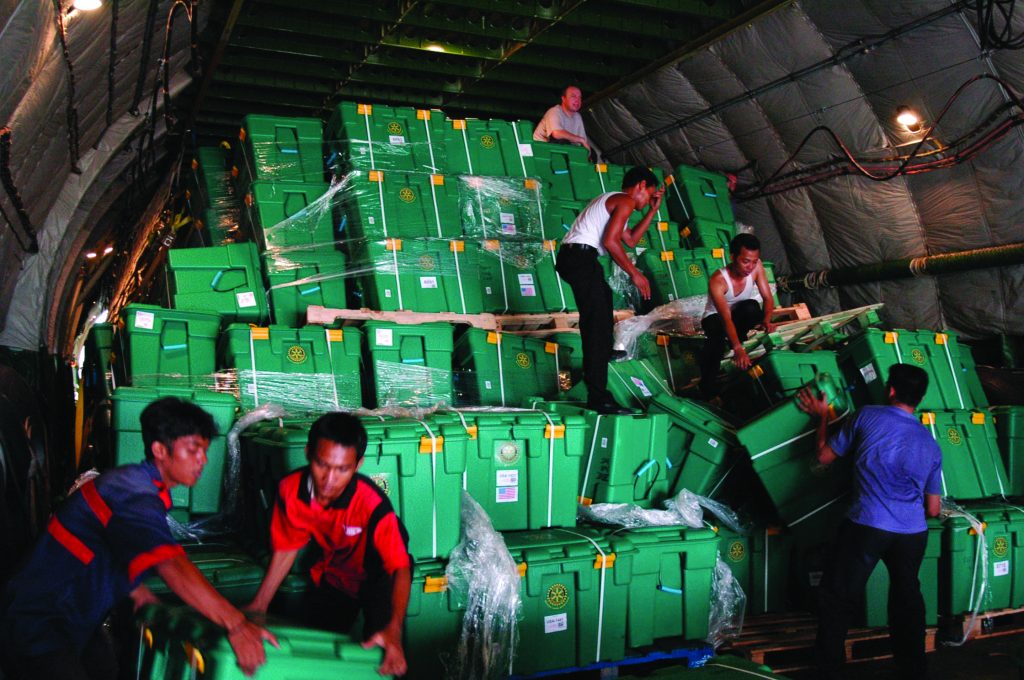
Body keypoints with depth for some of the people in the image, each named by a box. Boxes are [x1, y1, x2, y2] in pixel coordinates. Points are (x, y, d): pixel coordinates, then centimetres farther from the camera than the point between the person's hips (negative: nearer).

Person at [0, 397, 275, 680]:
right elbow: (173, 567, -41)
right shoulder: (134, 496, -28)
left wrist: (135, 588, 14)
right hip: (39, 626, -10)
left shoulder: (132, 479, 5)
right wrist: (236, 625, -46)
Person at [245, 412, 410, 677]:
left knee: (380, 657, -16)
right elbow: (286, 550, -7)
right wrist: (258, 606, -7)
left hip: (378, 576, -4)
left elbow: (401, 568, -41)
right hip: (333, 573, 4)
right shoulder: (290, 490, -23)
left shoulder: (372, 504, -37)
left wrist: (394, 631, -55)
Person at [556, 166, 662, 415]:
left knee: (603, 295, 31)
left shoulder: (611, 201, 29)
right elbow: (610, 241, -15)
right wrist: (634, 273, -10)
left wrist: (653, 210, 31)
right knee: (597, 322, -14)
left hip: (569, 256, 10)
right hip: (582, 257, -10)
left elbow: (631, 239, 29)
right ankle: (598, 396, -20)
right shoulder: (625, 201, -2)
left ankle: (602, 353, 47)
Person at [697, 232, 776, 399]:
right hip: (715, 317, -3)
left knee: (752, 307, -33)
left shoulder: (756, 266, -21)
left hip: (739, 314, 4)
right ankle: (709, 391, -30)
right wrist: (738, 349, -54)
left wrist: (766, 320, -37)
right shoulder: (717, 281, -34)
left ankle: (733, 341, -4)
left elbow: (767, 298, -16)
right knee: (717, 334, -40)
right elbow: (726, 318, -42)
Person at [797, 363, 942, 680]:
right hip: (913, 533, 4)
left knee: (839, 598, 7)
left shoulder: (868, 416, -2)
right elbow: (933, 510, 12)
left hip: (867, 526, -4)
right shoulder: (931, 446, 9)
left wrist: (822, 415, 21)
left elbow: (825, 456, 7)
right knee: (907, 601, 20)